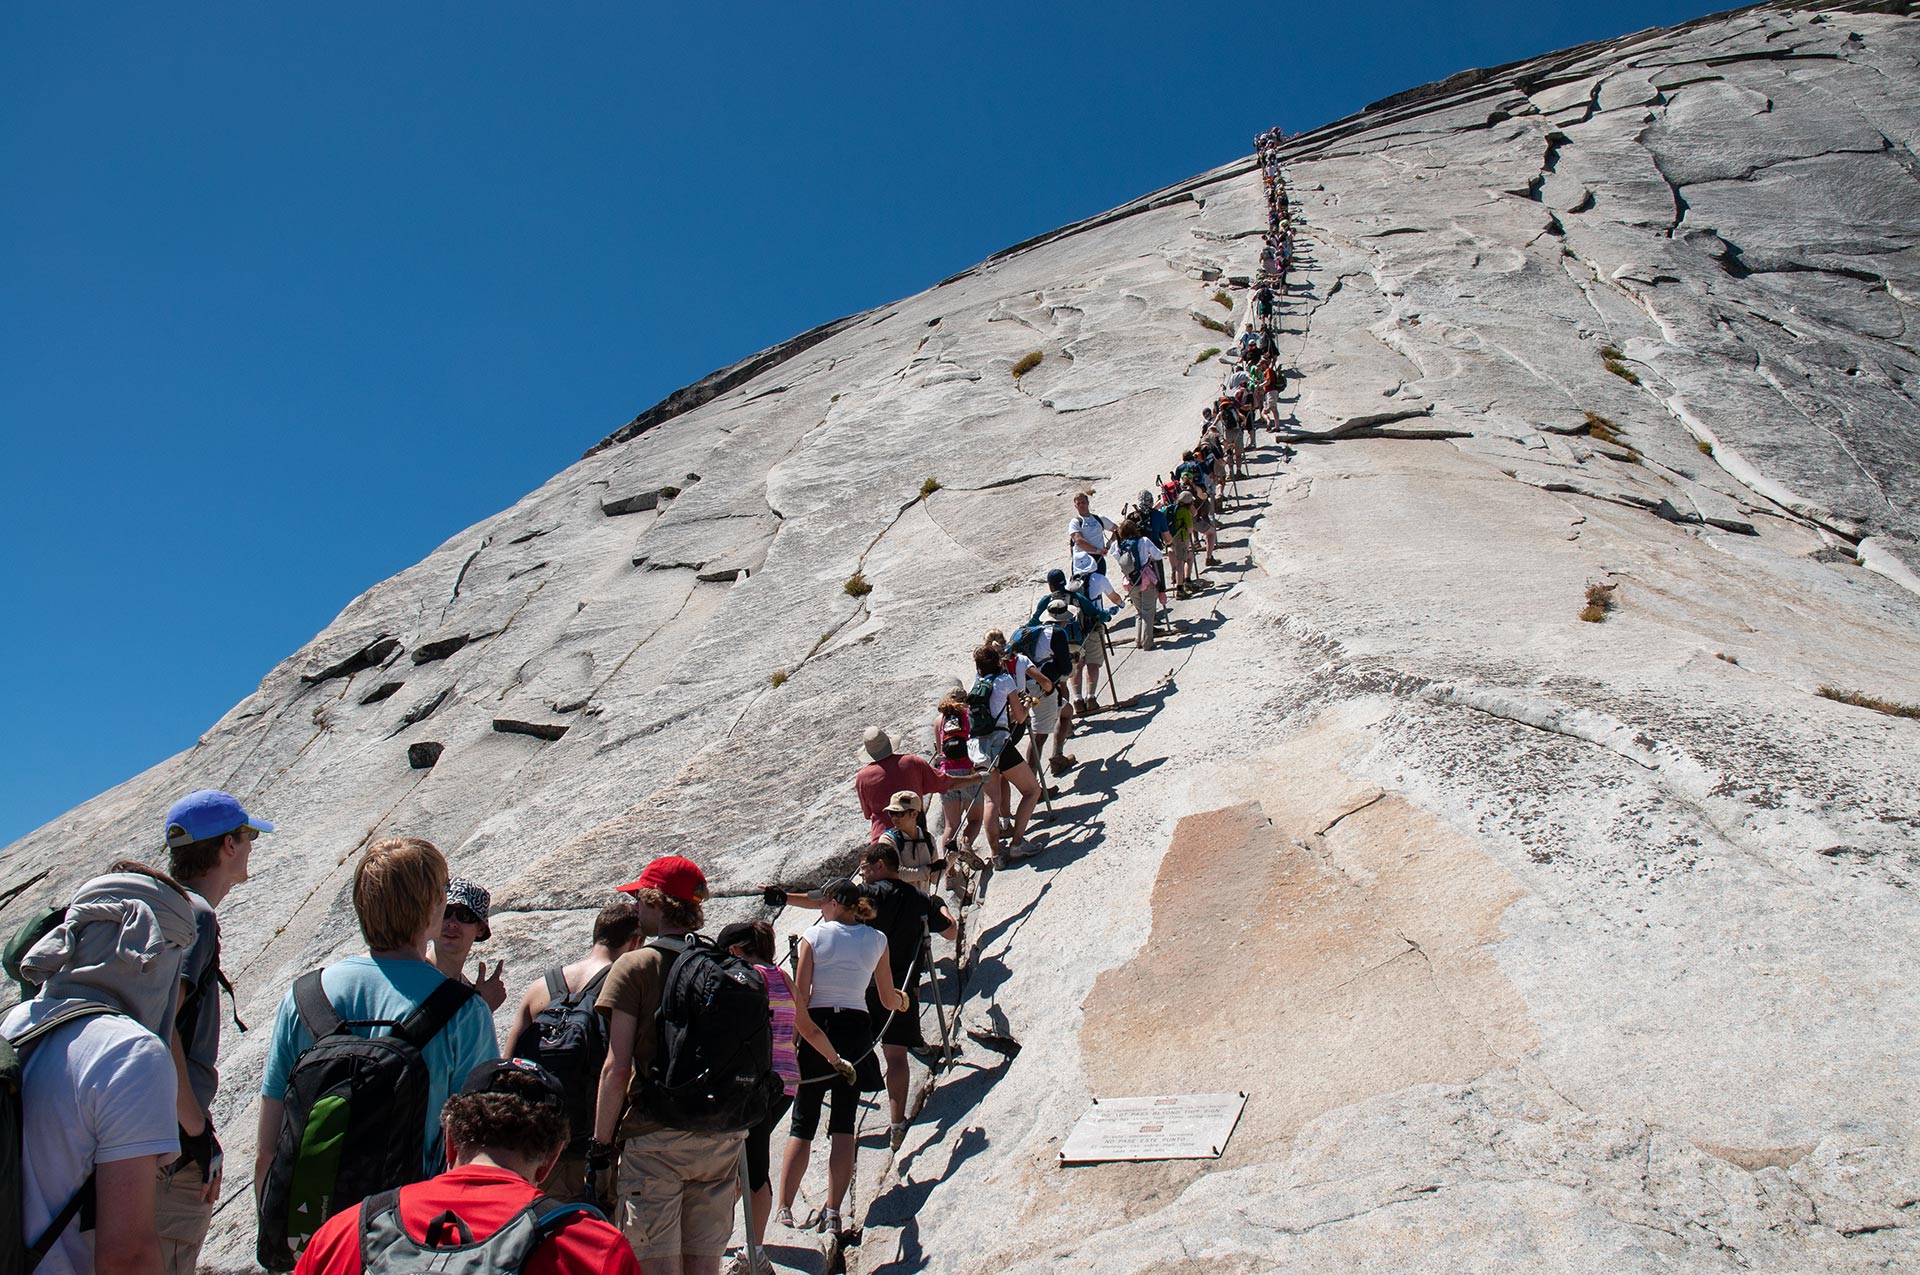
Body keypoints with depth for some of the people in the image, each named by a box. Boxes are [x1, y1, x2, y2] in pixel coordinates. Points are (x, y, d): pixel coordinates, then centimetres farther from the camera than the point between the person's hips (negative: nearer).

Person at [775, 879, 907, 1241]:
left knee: (802, 1125, 8)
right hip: (856, 1031, 1)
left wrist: (798, 1031, 5)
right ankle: (833, 1213, 0)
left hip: (816, 1029, -1)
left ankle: (784, 1211, 7)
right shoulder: (876, 940, 4)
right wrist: (903, 1000, 31)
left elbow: (799, 996, -8)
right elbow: (889, 1000, 10)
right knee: (844, 1125, 7)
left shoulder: (814, 935, -4)